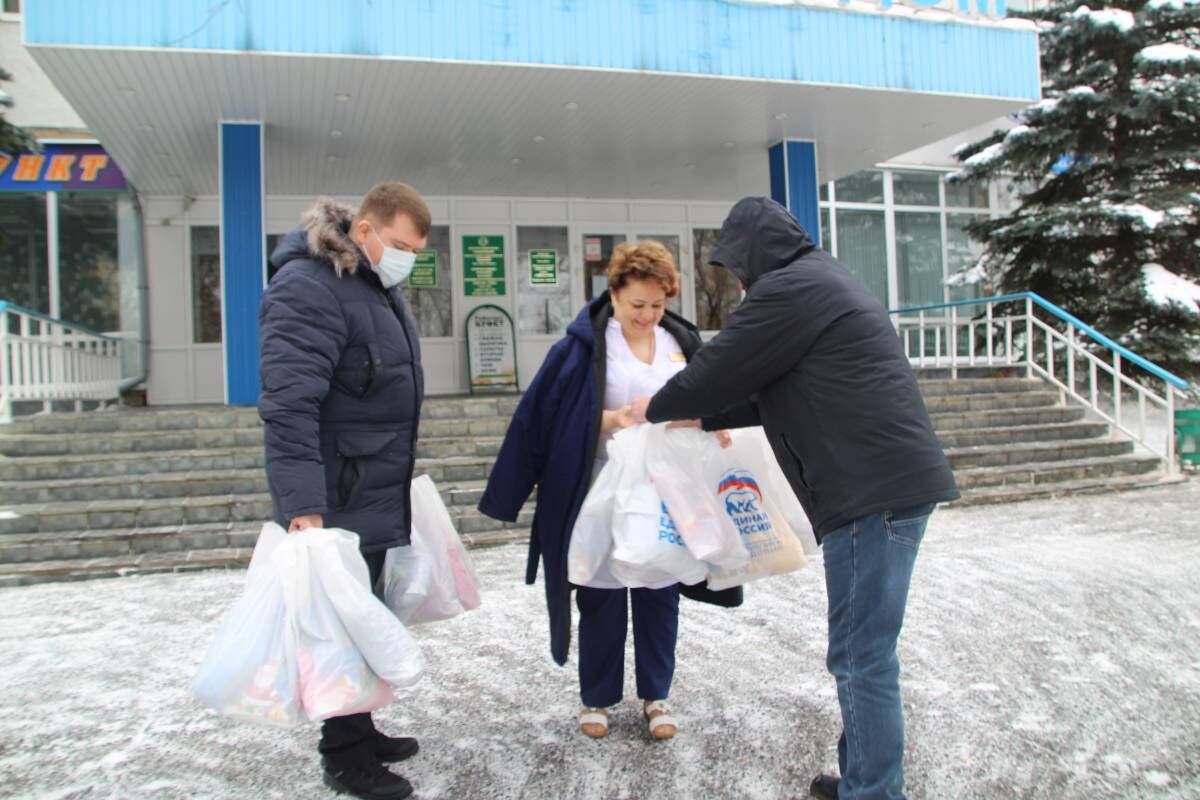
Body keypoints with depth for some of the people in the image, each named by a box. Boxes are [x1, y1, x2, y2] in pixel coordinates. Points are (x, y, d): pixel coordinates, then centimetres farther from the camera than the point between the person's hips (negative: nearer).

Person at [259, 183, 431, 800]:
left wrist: (400, 478, 25)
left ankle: (358, 733, 34)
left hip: (375, 495, 9)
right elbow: (288, 406, -27)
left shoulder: (376, 285, 13)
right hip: (338, 502, -9)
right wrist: (302, 508, -32)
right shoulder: (307, 287, -19)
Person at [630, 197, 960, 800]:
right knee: (865, 650, 17)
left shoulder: (789, 288, -10)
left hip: (875, 487, -11)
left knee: (861, 658, -4)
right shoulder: (822, 280, 23)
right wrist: (702, 417, 26)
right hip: (893, 479, 11)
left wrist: (656, 409, 11)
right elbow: (771, 390, 27)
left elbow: (719, 369, -7)